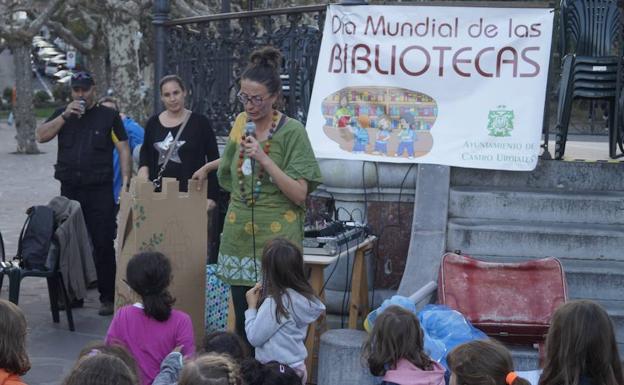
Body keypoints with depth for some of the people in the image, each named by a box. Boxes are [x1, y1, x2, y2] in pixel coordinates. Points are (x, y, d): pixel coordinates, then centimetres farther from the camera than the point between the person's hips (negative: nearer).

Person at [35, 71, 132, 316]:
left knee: (103, 244, -4)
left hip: (100, 190, -3)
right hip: (69, 190, 3)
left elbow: (123, 149, 2)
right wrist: (65, 115, -9)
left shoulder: (109, 116, 4)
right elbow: (41, 136, 0)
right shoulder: (63, 114, 12)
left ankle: (107, 297, 2)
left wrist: (125, 180, -9)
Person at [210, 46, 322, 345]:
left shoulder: (292, 131, -9)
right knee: (242, 322, 9)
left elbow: (300, 194, -14)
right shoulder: (240, 123, 8)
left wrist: (263, 158, -19)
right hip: (239, 236, 5)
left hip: (276, 239, -5)